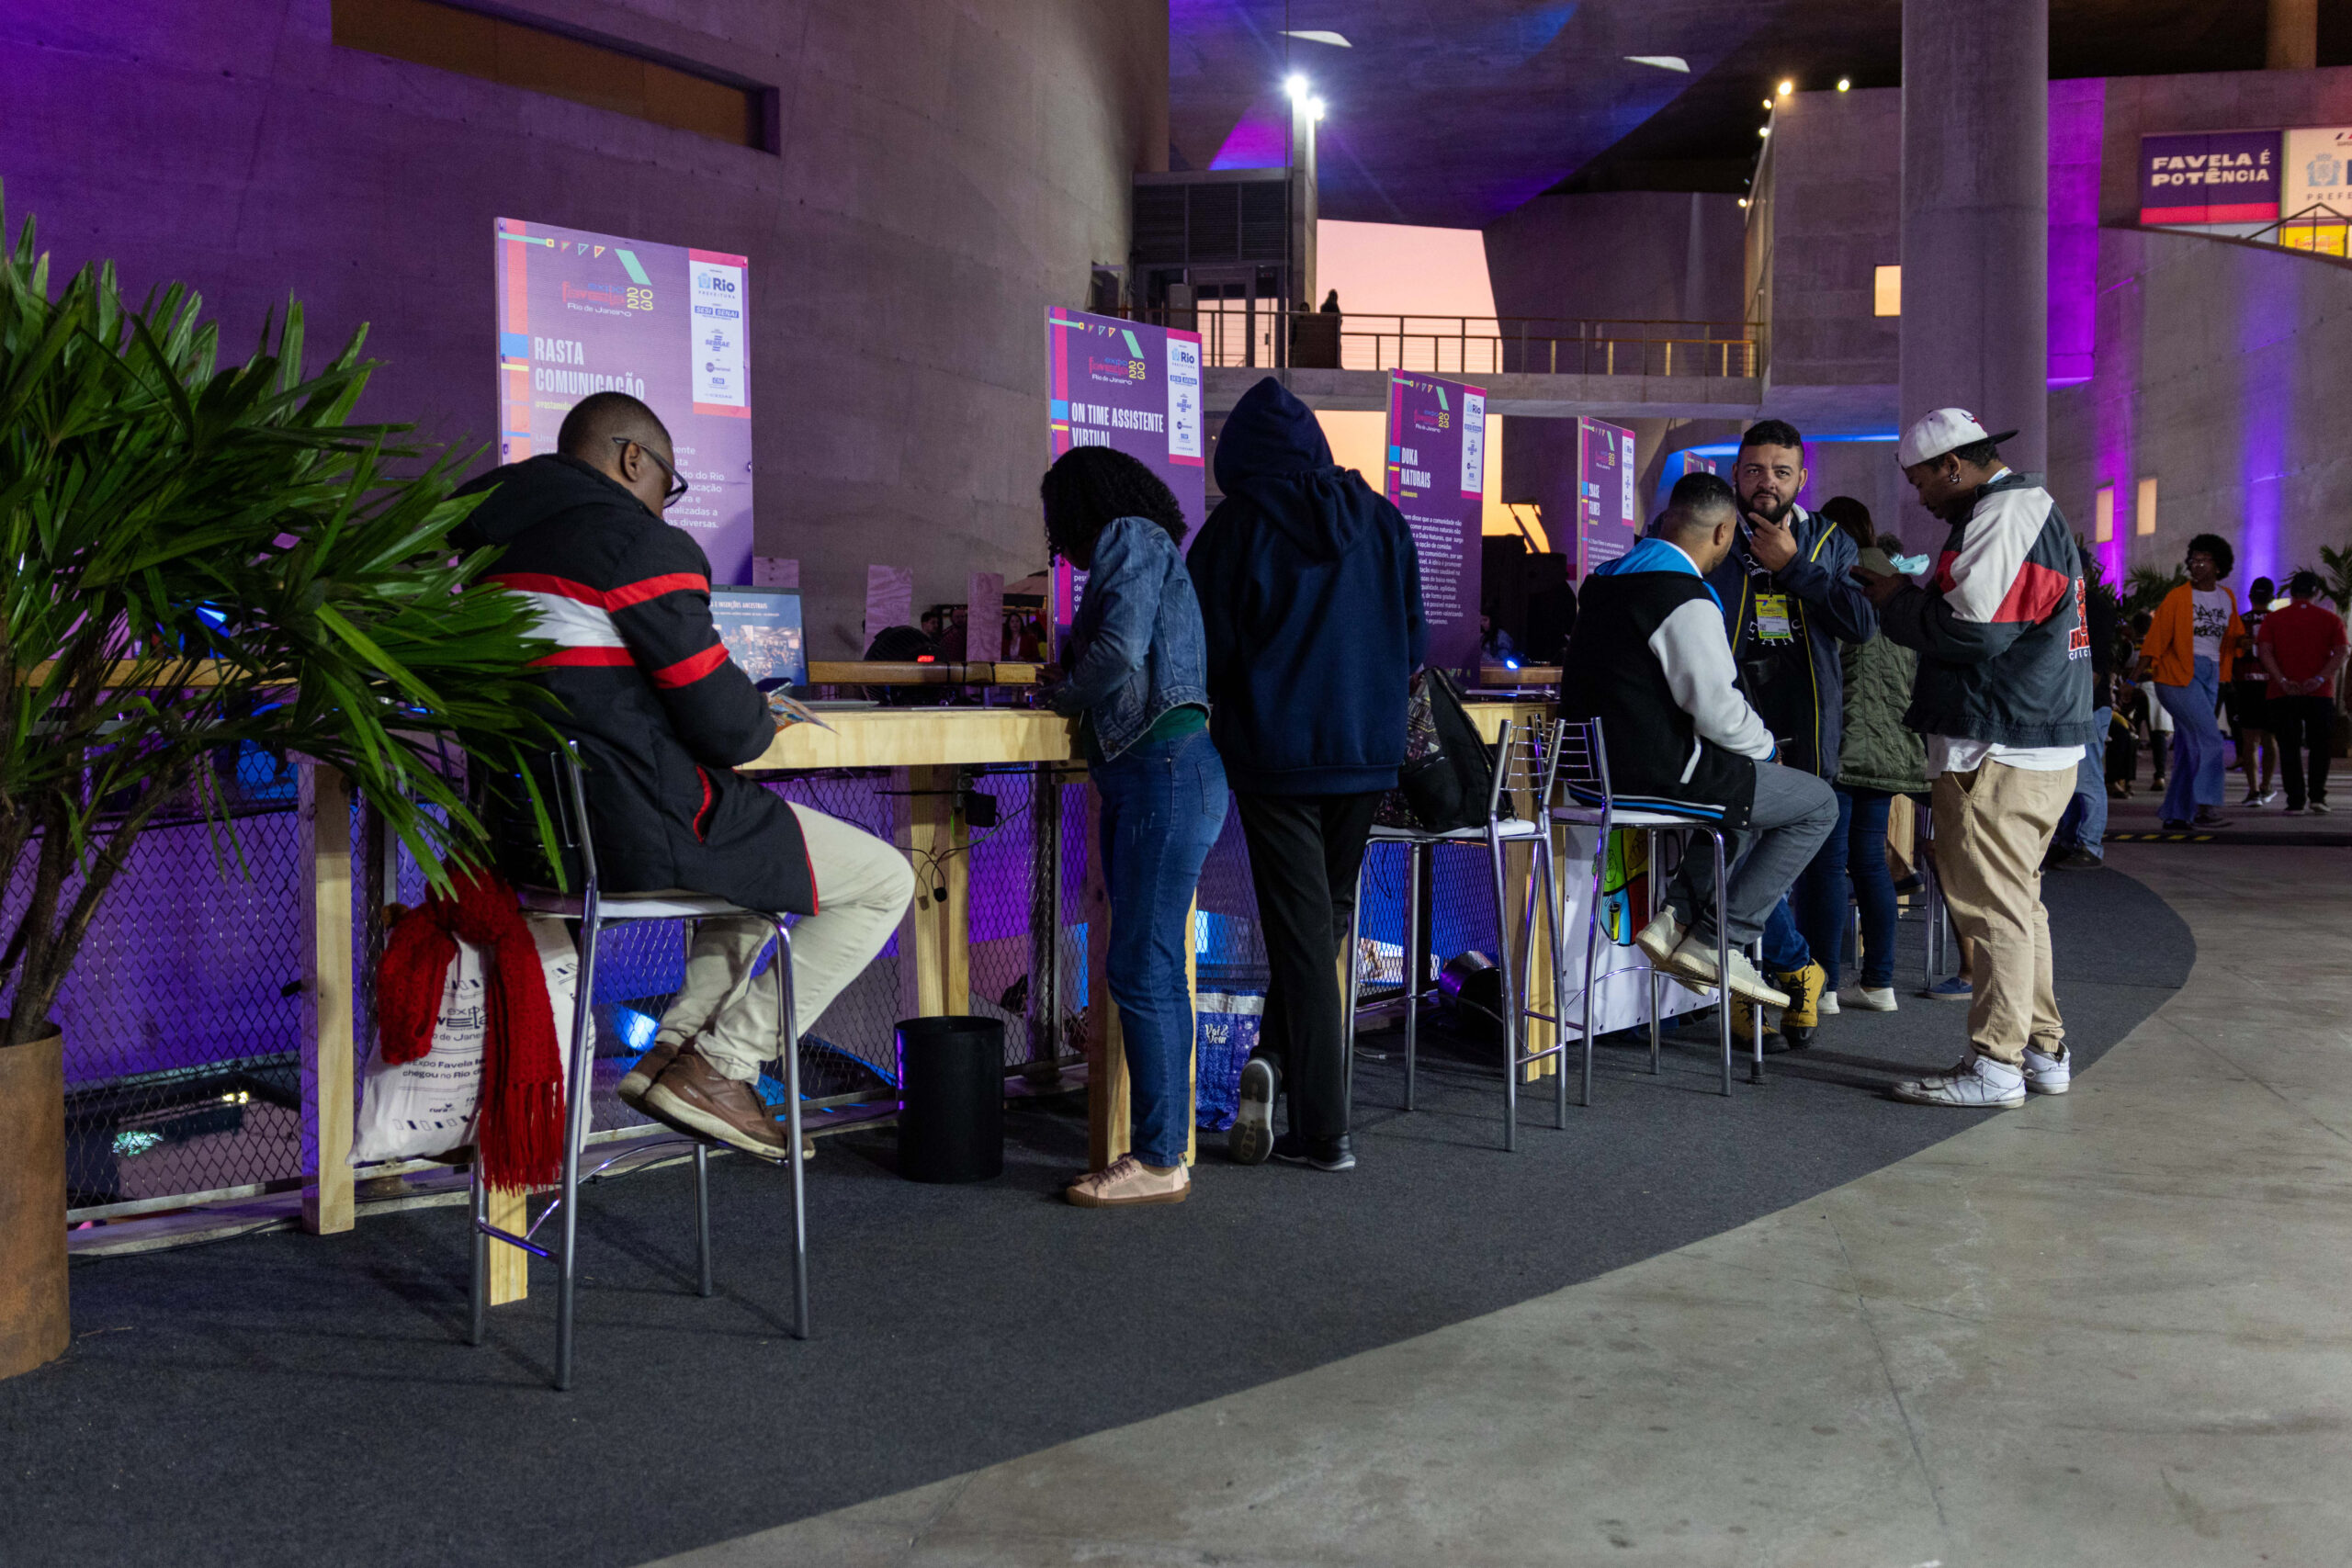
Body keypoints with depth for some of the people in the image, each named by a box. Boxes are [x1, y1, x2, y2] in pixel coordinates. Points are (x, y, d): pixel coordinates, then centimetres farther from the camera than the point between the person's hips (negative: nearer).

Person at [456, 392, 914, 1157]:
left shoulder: (496, 544, 14)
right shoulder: (644, 545, -13)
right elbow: (728, 726, -15)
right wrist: (763, 721, 9)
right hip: (641, 829, -9)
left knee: (766, 848, 33)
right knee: (884, 879, 2)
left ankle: (673, 1045, 18)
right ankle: (719, 1067, 0)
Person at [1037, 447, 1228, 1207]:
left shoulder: (1130, 539, -4)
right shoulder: (1145, 548, 25)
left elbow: (1120, 652, -16)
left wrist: (1063, 691, -1)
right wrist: (1073, 687, 19)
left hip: (1165, 768, -10)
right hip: (1142, 776, 10)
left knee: (1141, 968, -10)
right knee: (1154, 970, 9)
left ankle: (1160, 1161, -6)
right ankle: (1163, 1142, 14)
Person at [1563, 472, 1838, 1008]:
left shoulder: (1602, 582, 13)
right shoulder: (1686, 601, -17)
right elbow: (1718, 710, -19)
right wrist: (1764, 744, 2)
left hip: (1595, 769, 10)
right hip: (1658, 776, -9)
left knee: (1747, 796, 30)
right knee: (1818, 803, 5)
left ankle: (1676, 918, 15)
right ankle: (1717, 942, 1)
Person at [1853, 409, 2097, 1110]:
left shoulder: (2004, 516, -14)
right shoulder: (2027, 509, 21)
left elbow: (1971, 629, -21)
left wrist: (1896, 603, -6)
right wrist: (1907, 594, 9)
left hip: (1999, 752, -11)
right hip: (2041, 742, 11)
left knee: (1992, 904, -7)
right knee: (2016, 900, 16)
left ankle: (1994, 1065, -3)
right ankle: (2043, 1050, 23)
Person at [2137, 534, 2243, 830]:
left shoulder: (2227, 599, 15)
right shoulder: (2178, 597, -3)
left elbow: (2232, 636, 27)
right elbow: (2158, 634, -8)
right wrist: (2144, 667, -18)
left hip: (2210, 675, 6)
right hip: (2179, 673, -6)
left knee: (2189, 745, 6)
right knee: (2209, 737, -18)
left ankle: (2174, 814, 10)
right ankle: (2205, 807, -17)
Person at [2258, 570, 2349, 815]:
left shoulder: (2273, 619, 6)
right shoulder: (2331, 619, 6)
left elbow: (2264, 651, -5)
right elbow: (2340, 653, -6)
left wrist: (2282, 681, -12)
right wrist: (2319, 679, -15)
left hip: (2284, 694, 0)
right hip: (2320, 693, 0)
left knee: (2289, 748, 3)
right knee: (2320, 746, 13)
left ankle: (2296, 801, -1)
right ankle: (2317, 796, 6)